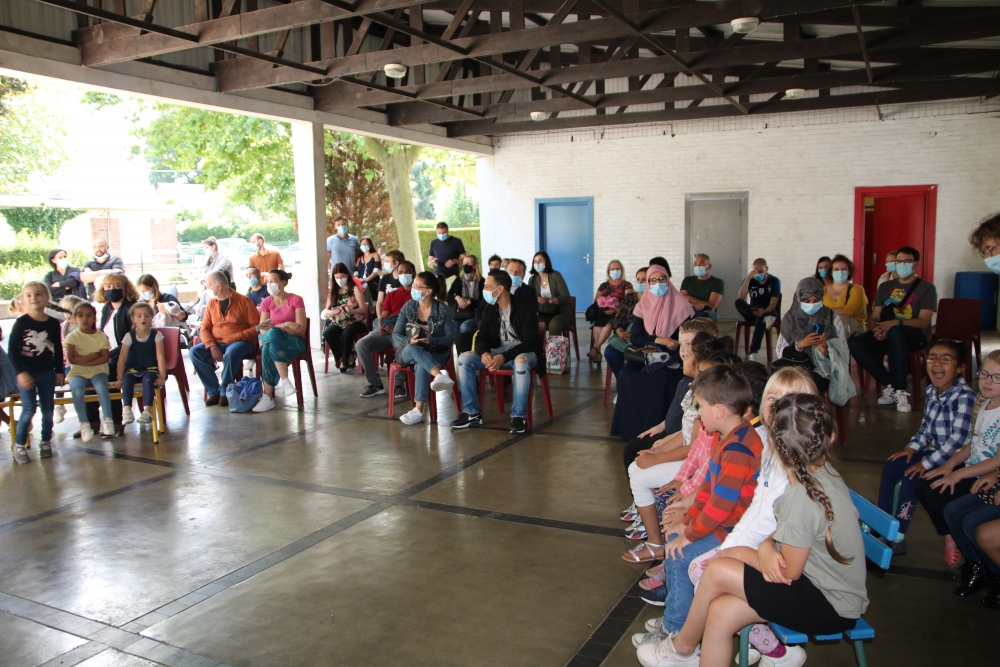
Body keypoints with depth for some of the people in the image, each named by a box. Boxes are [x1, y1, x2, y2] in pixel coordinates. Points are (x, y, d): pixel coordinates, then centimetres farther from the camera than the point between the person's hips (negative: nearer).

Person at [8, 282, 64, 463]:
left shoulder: (53, 323, 1)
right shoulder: (21, 323, -8)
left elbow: (58, 349, 10)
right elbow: (12, 350, -9)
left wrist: (59, 370, 9)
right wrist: (21, 373, -15)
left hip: (47, 373, 3)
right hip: (26, 373, -3)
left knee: (48, 409, 7)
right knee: (29, 409, -8)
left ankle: (46, 442, 22)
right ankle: (19, 445, 7)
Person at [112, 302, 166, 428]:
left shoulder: (156, 335, -2)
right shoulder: (129, 336, -1)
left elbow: (160, 356, -7)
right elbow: (122, 359, -3)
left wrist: (162, 376, -14)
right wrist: (120, 379, -9)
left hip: (150, 369, -1)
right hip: (133, 370, 2)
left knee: (148, 379, -34)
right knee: (127, 380, -30)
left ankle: (147, 411, -40)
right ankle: (127, 411, -38)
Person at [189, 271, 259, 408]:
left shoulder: (243, 301, -4)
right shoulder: (211, 303, 11)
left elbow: (256, 326, -9)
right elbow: (205, 329, 7)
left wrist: (236, 337, -19)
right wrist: (212, 347, -11)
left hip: (241, 342, -5)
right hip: (217, 343, 5)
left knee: (231, 352, -37)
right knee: (194, 352, -19)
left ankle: (225, 392, -18)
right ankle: (214, 391, -15)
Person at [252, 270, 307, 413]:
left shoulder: (296, 300, -1)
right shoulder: (266, 302, 10)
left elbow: (301, 329, -9)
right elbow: (263, 330, 1)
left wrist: (276, 327, -20)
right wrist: (286, 325, -18)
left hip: (295, 342, -2)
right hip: (274, 341, 3)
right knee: (268, 347, -36)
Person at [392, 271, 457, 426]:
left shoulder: (443, 309, -6)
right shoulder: (408, 306, 1)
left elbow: (450, 337, -8)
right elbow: (396, 334, -1)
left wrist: (431, 341, -26)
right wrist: (409, 341, -23)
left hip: (436, 352, -2)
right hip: (409, 352, 2)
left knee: (421, 366, -37)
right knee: (414, 349, -36)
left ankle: (419, 410, -41)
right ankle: (440, 375, -58)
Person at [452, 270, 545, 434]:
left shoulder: (524, 309, -17)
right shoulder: (490, 310, 1)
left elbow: (529, 342, -21)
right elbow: (482, 337, 1)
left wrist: (504, 357, -32)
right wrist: (484, 353, -23)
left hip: (524, 352, -6)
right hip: (499, 351, 6)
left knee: (521, 362, -42)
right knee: (465, 358, -14)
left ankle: (518, 416, -30)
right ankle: (472, 413, -10)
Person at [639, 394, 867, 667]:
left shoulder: (803, 498, -30)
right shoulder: (823, 472, -3)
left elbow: (788, 572, -18)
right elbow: (781, 527, 6)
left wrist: (740, 554, -2)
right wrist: (766, 547, -15)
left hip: (831, 606, -8)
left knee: (718, 571, -13)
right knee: (721, 613, -5)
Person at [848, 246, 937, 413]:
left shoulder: (926, 288, 3)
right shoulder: (885, 287, 17)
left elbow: (923, 322, -10)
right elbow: (874, 317, 11)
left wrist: (896, 323, -28)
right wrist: (876, 328, -15)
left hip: (915, 336, -5)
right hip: (886, 334, 5)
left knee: (895, 332, -41)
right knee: (855, 343, -25)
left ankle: (900, 391, -35)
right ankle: (891, 385, -20)